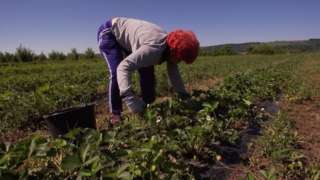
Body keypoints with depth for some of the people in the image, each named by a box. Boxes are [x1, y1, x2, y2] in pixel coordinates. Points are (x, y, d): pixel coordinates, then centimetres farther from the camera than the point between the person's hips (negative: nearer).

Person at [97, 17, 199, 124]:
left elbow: (174, 74, -4)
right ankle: (115, 114, -10)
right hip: (109, 33, -7)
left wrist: (185, 96, -8)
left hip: (126, 36, 8)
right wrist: (129, 98, -59)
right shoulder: (154, 49, -41)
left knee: (147, 71, -1)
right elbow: (123, 67, -50)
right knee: (116, 72, -25)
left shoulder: (170, 46, -13)